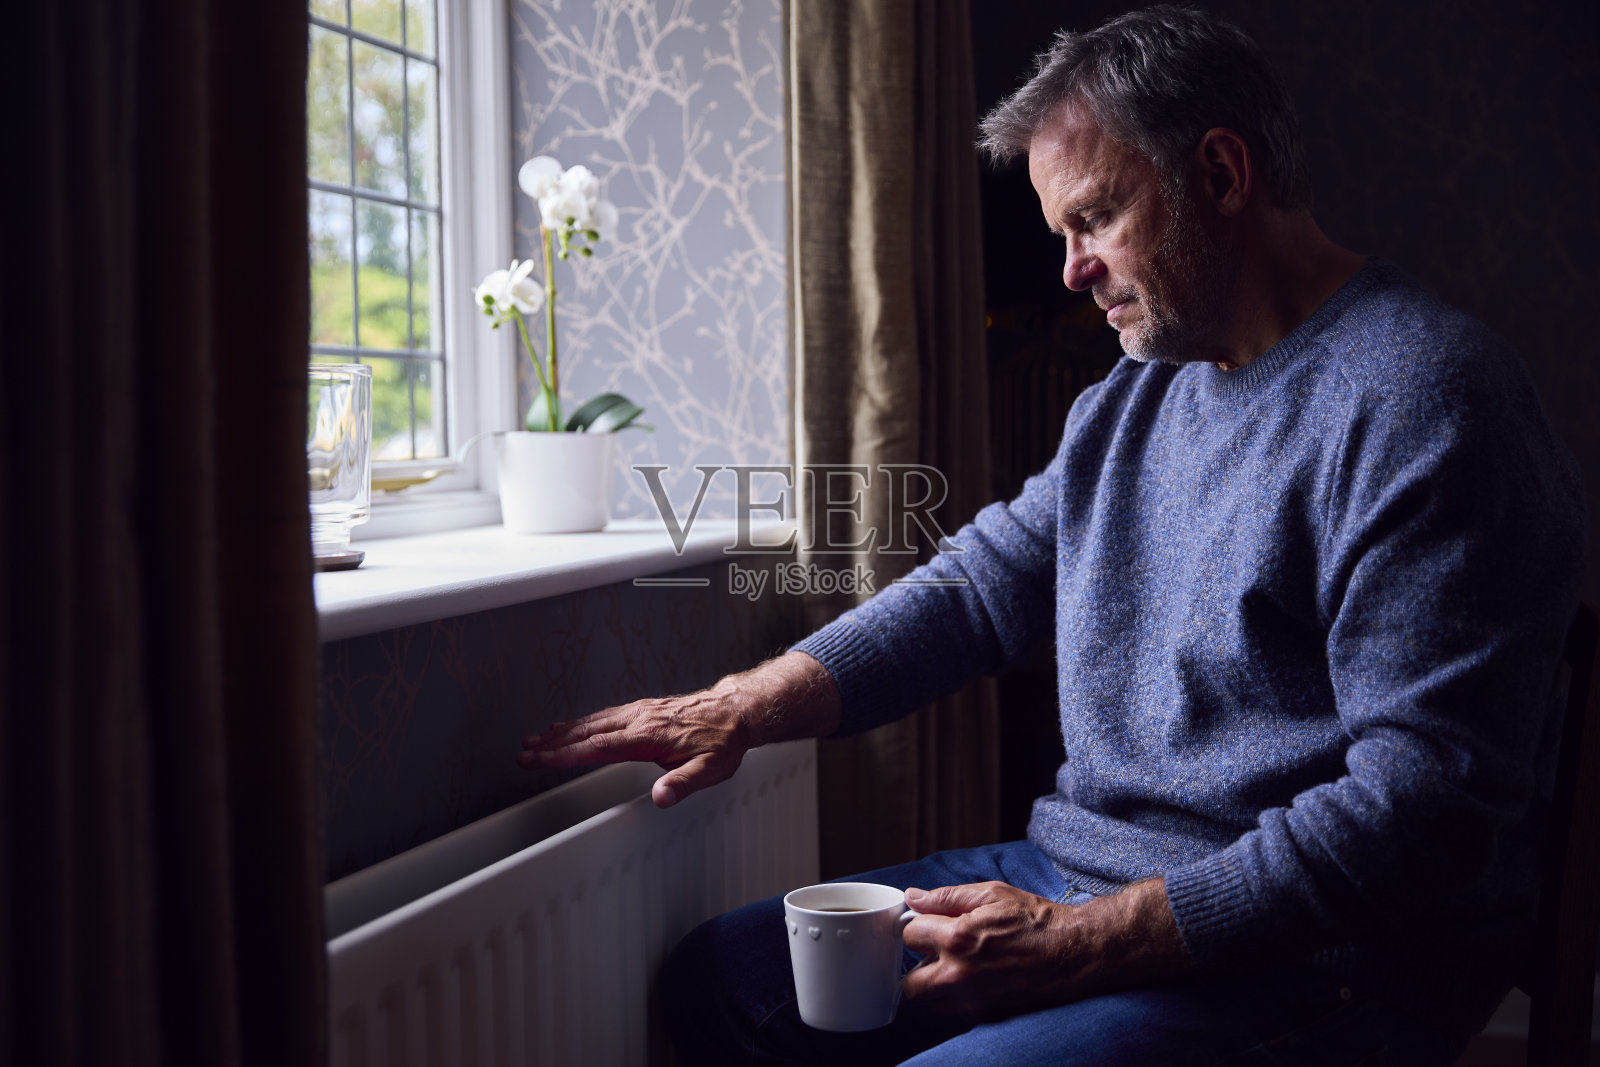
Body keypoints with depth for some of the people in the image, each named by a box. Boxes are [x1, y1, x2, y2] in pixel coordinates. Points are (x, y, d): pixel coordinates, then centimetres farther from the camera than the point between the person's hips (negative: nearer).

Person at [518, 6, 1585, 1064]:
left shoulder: (1422, 398, -16)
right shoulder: (1131, 401, 13)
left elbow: (1426, 802, -22)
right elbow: (979, 587, 12)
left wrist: (1082, 941, -25)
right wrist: (744, 706, -2)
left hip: (1315, 953, -8)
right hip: (1087, 877, 8)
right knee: (718, 977, 6)